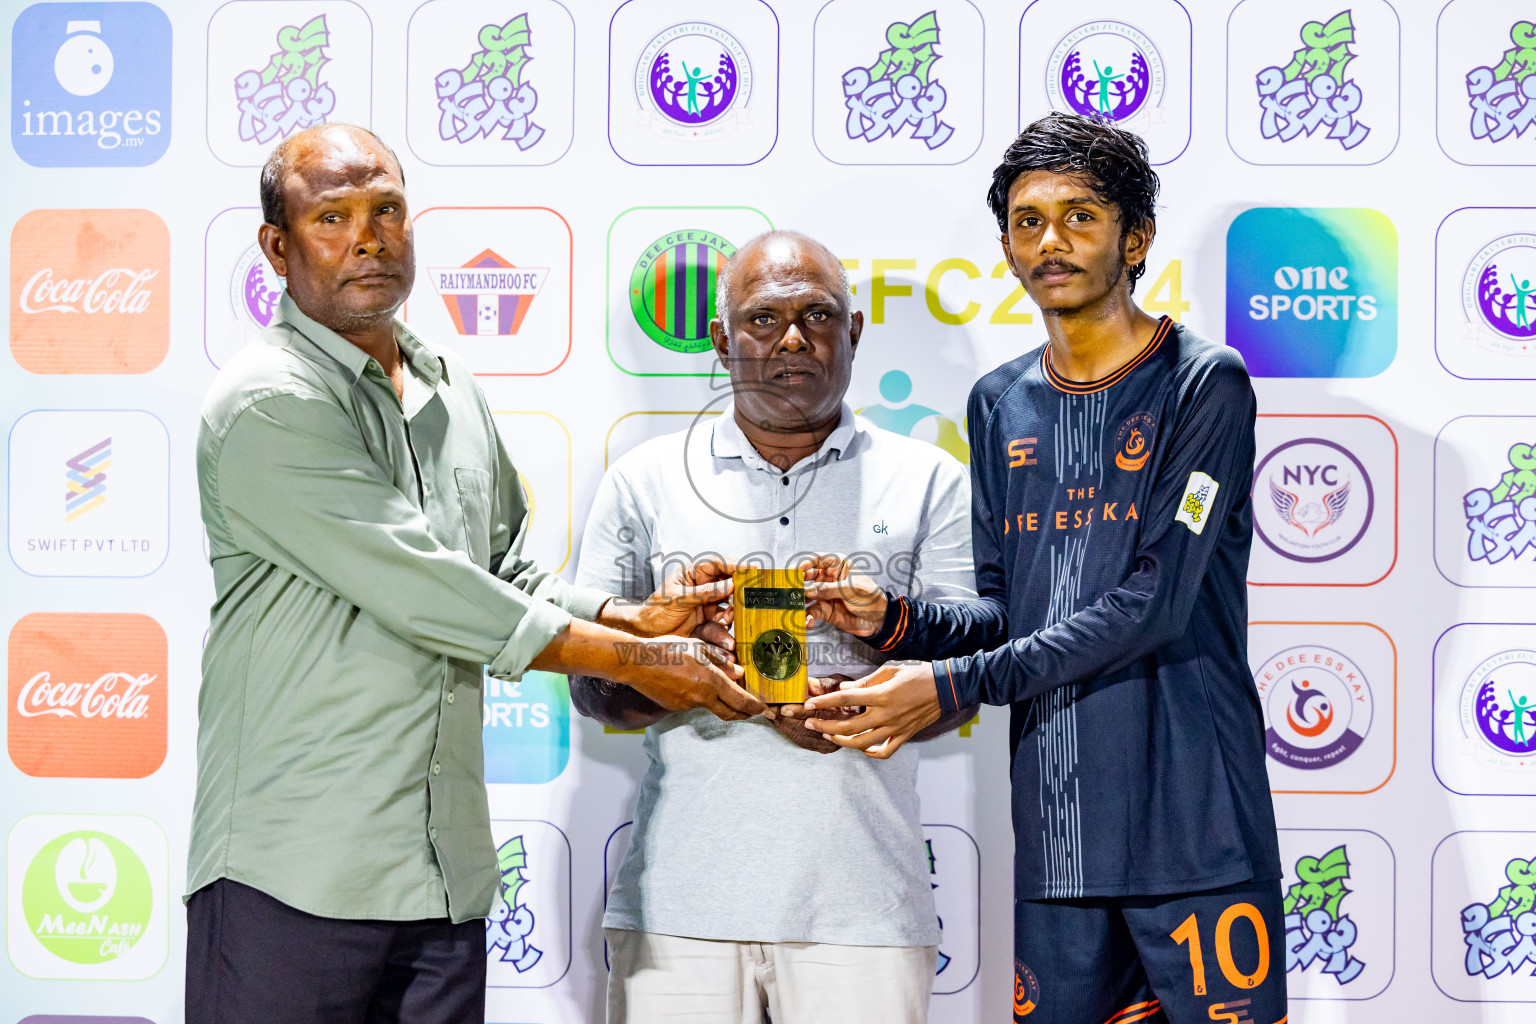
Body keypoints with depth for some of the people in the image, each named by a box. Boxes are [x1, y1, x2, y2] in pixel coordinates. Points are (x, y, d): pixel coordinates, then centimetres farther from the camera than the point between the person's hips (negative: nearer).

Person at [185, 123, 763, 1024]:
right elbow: (421, 591, -16)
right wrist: (631, 660, -10)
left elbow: (507, 578, 21)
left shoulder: (451, 392, 15)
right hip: (294, 872, -7)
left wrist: (635, 616, 2)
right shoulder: (267, 406, -12)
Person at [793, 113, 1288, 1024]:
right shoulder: (1001, 404, 14)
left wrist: (954, 684, -18)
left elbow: (1153, 604, -14)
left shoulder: (1204, 384, -5)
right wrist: (896, 620, -7)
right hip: (1053, 837, 5)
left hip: (1194, 834, -5)